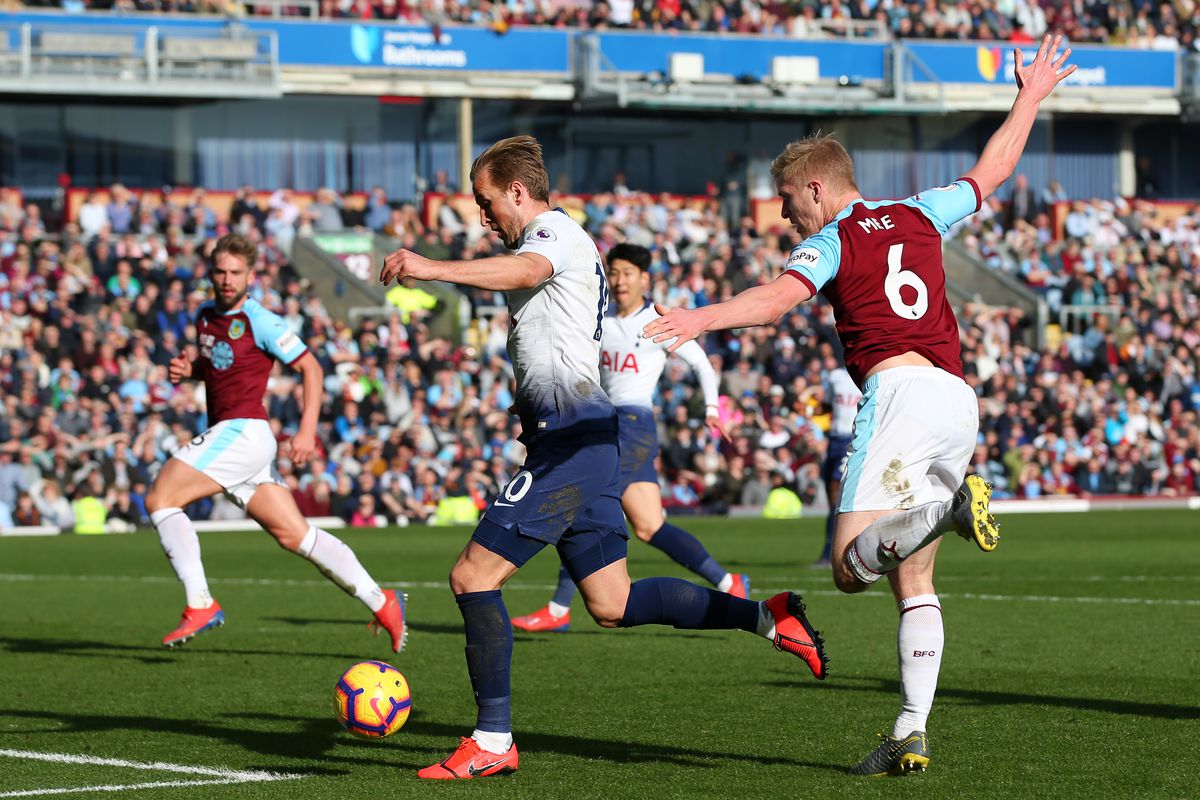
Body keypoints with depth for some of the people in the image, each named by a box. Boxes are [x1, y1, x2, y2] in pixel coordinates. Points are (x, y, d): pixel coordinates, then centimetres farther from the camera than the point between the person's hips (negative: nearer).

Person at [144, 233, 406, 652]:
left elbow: (311, 368, -6)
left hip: (243, 430, -8)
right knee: (294, 535, 6)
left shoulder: (261, 322, -9)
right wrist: (188, 368, 9)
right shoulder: (204, 315, 15)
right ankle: (380, 602, 8)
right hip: (223, 433, 8)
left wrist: (307, 430, -16)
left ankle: (200, 606, -17)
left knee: (160, 499, -13)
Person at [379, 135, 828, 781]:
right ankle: (768, 618, 9)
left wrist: (431, 269, -45)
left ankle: (492, 742, -10)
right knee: (612, 604, 10)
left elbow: (523, 271, -31)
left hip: (569, 435, -11)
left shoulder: (555, 231, -8)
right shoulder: (545, 245, 26)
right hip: (583, 437, 11)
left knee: (473, 577, -11)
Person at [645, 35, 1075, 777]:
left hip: (900, 390, -7)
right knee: (913, 580, 11)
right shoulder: (919, 216, 22)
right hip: (960, 400, 7)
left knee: (852, 565, -14)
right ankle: (912, 734, 3)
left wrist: (701, 318, -29)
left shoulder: (832, 241, 4)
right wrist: (1031, 97, 49)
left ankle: (947, 507, -39)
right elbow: (994, 170, 36)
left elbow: (780, 296, -16)